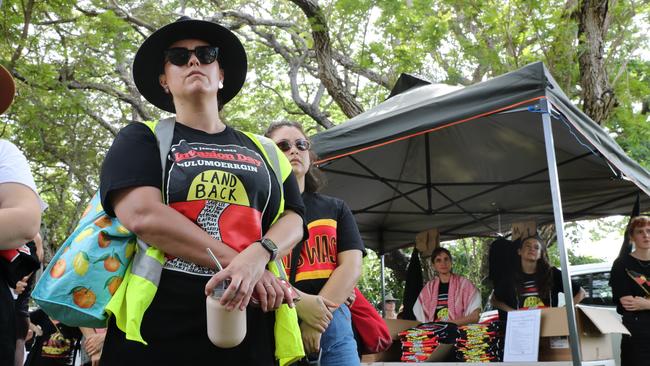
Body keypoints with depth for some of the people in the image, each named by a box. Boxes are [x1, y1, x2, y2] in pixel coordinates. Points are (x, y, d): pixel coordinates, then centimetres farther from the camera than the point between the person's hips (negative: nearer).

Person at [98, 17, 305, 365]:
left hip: (249, 329, 3)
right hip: (157, 327, -2)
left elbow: (292, 218, 5)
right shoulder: (142, 139, 4)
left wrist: (257, 257, -17)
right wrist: (237, 262, -15)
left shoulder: (262, 151, 14)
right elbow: (142, 215, -12)